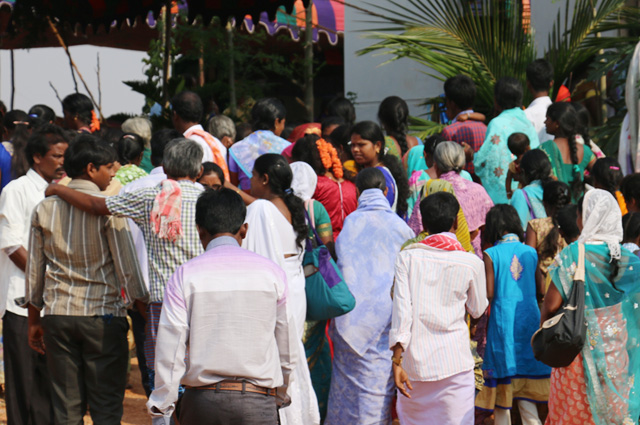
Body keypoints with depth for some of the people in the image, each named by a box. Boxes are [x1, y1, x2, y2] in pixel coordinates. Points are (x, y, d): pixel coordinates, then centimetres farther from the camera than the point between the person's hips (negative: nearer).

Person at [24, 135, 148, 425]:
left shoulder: (44, 209, 6)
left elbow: (34, 270, 10)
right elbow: (126, 266, -8)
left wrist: (34, 320, 18)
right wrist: (143, 304, 3)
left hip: (57, 315, 4)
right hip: (103, 314, -4)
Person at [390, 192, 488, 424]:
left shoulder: (407, 257, 0)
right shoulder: (471, 263, 0)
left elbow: (401, 309, -9)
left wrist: (397, 360, -12)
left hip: (415, 362, 1)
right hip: (455, 362, -1)